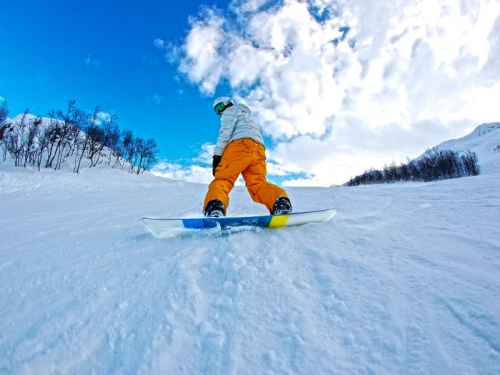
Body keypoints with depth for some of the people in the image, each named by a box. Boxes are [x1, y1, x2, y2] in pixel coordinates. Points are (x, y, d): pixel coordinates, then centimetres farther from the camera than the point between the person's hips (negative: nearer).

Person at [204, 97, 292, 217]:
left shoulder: (231, 110, 24)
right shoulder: (249, 117, 47)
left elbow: (226, 131, 4)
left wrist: (217, 154, -4)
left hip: (240, 144, -6)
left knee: (222, 178, -17)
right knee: (257, 183, -10)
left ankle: (215, 207, -44)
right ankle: (279, 200, -38)